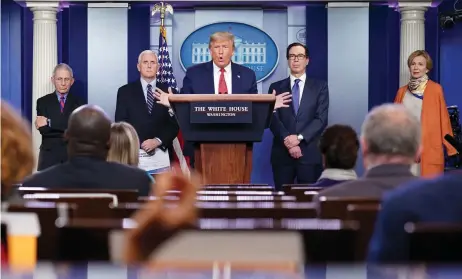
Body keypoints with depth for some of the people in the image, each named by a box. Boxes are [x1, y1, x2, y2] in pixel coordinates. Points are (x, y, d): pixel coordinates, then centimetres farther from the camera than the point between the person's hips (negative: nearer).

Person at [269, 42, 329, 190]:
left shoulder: (320, 87, 8)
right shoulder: (276, 87, 11)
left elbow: (321, 118, -2)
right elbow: (273, 119, 1)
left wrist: (299, 137, -14)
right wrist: (288, 141, -14)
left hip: (310, 153, -1)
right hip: (282, 153, 1)